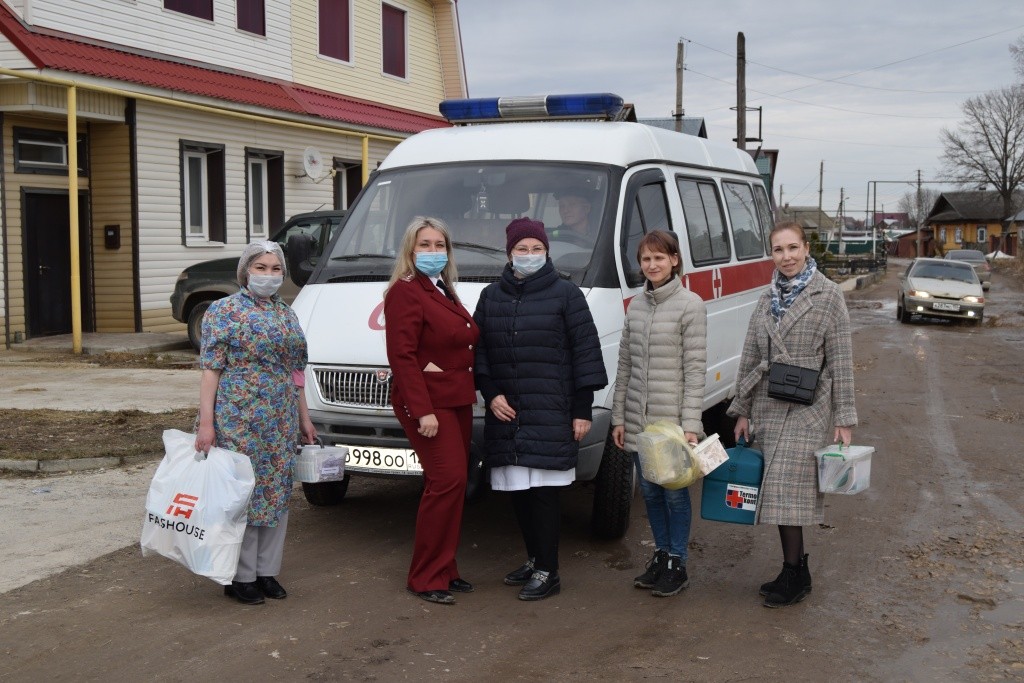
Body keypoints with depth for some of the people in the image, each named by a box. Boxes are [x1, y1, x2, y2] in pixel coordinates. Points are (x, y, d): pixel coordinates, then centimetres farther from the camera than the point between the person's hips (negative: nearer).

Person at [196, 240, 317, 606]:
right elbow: (210, 368, -8)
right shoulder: (225, 310, -3)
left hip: (281, 421, 6)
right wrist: (206, 421, -15)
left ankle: (267, 571, 18)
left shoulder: (287, 314, 15)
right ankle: (241, 576, 7)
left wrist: (304, 418, 17)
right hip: (238, 418, -6)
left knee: (278, 492, 8)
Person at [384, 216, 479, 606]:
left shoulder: (444, 293, 19)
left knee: (452, 483, 11)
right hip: (427, 403, -9)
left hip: (456, 401, 9)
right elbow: (402, 356, -17)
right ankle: (426, 577, -6)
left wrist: (469, 392, 15)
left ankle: (444, 569, 20)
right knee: (448, 479, -15)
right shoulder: (405, 292, -10)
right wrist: (422, 410, -23)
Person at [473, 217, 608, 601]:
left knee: (543, 492, -5)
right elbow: (478, 350, 14)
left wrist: (582, 410, -5)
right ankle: (534, 559, 24)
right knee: (518, 493, 8)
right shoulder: (491, 296, 11)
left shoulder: (566, 295, 0)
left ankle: (548, 572, 3)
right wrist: (490, 394, 0)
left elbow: (586, 352, -1)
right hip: (505, 413, 4)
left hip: (551, 414, -4)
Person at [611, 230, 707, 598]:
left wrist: (691, 424, -16)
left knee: (674, 492, 3)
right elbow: (624, 364, 12)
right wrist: (618, 417, 10)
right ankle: (661, 556, 27)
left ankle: (677, 565, 15)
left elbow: (695, 368, -12)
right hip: (638, 419, 6)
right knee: (650, 491, 13)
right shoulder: (636, 305, 9)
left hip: (673, 418, -6)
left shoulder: (690, 305, -8)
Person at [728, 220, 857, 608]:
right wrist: (742, 411, 13)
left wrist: (844, 419, -8)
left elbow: (840, 360, -6)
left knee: (786, 489, -8)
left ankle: (794, 574, 4)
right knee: (778, 491, 8)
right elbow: (750, 357, 14)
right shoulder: (768, 299, 11)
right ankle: (796, 569, 19)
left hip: (807, 407, -5)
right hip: (768, 407, 5)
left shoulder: (827, 295, -4)